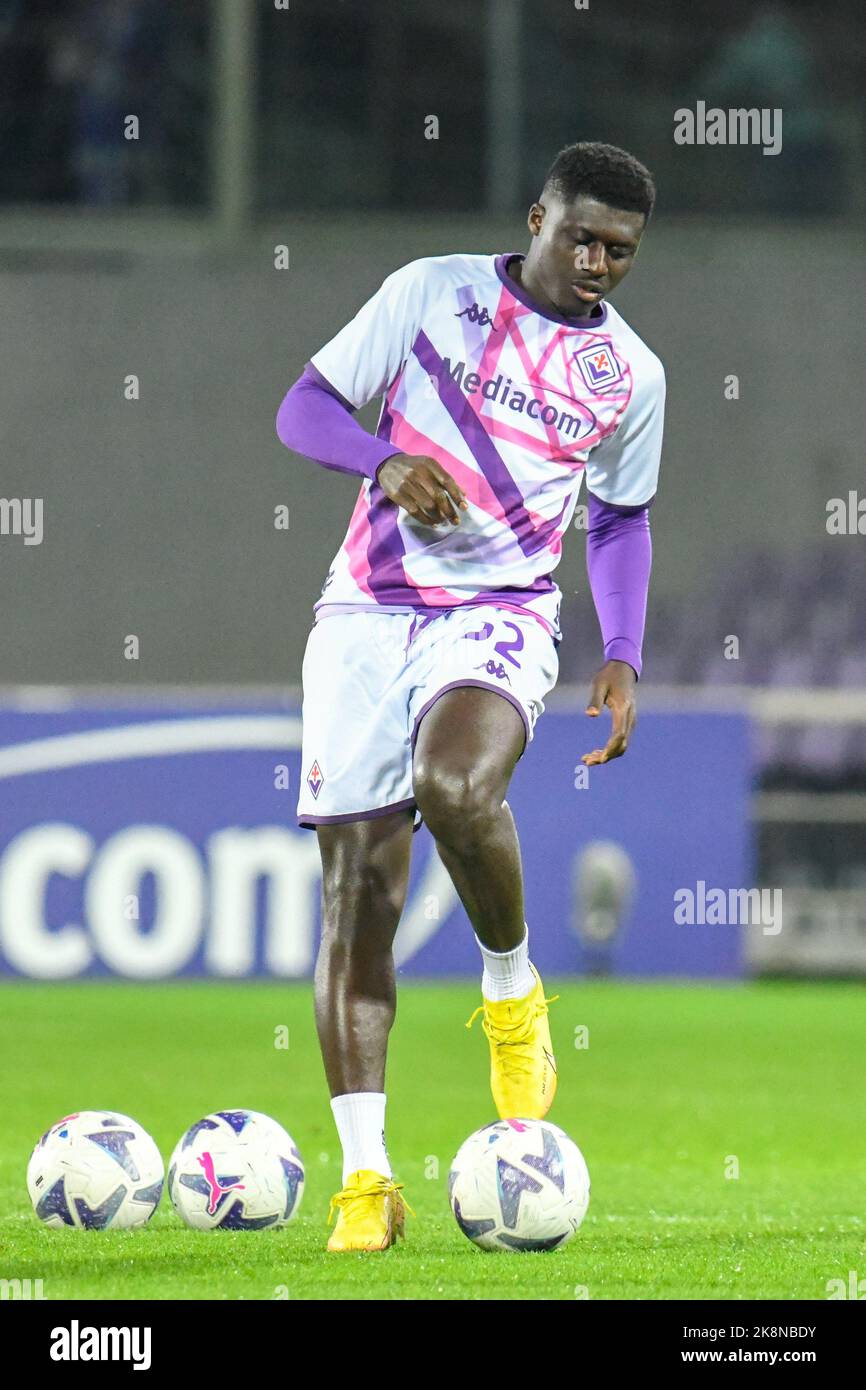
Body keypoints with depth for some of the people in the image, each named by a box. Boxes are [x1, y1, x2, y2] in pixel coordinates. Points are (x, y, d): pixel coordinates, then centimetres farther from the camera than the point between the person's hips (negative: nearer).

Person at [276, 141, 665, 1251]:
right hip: (368, 610, 1)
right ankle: (365, 1179, 0)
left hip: (499, 618, -1)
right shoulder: (433, 292, 3)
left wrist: (623, 660, 11)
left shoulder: (630, 373, 9)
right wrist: (387, 462, -16)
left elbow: (621, 520, 22)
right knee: (357, 891, -5)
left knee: (455, 786, -34)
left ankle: (512, 990, -5)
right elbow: (306, 407, 4)